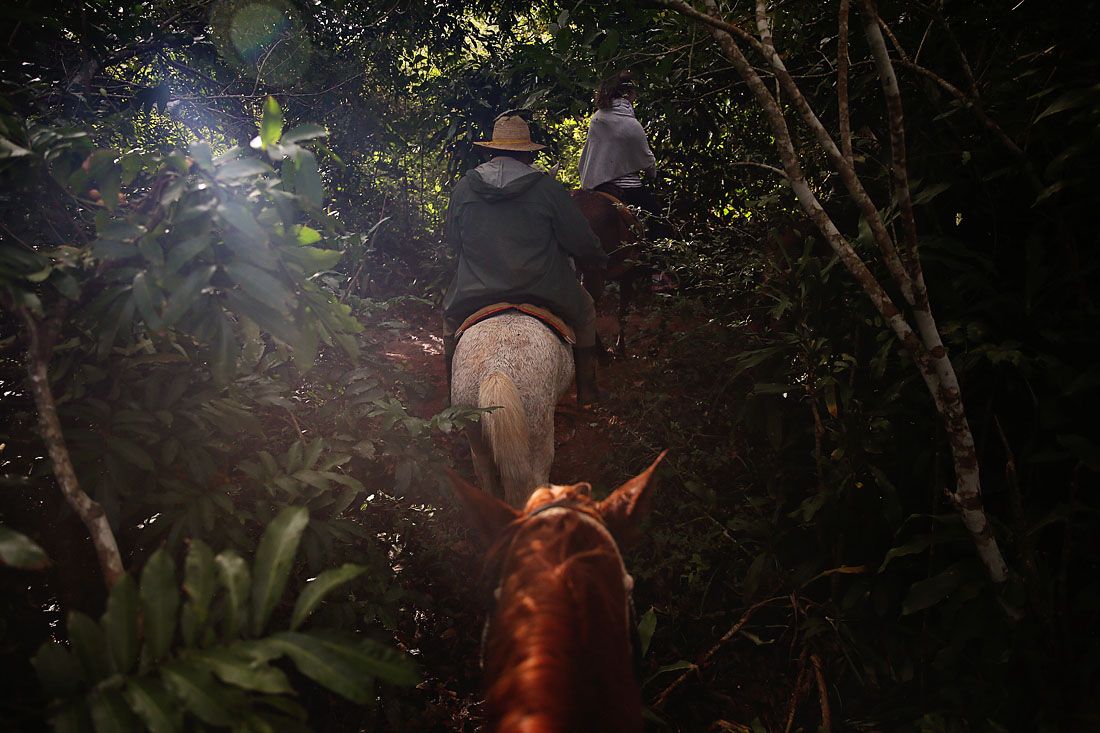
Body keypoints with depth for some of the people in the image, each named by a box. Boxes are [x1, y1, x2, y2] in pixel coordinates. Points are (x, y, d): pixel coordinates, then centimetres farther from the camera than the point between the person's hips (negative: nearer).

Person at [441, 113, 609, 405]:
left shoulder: (464, 187, -1)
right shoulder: (547, 187, -7)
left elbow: (451, 239, 10)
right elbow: (581, 243, -3)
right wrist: (601, 259, 18)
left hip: (475, 293, 2)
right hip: (544, 291, -1)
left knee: (451, 314, 33)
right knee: (584, 311, 27)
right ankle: (586, 390, 29)